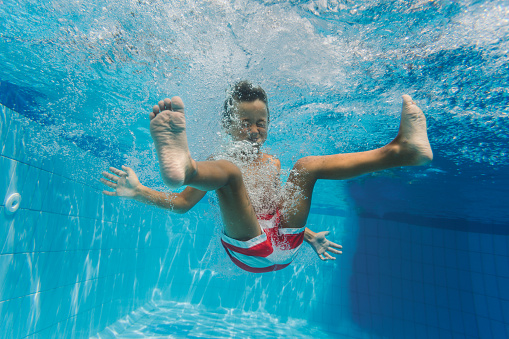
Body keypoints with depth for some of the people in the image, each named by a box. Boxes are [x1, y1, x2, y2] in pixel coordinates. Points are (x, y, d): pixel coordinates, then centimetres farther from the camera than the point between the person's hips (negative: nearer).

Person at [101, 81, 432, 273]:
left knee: (308, 165, -8)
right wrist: (138, 191, -5)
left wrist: (309, 236, 31)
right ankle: (183, 166, -60)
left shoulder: (273, 163, 19)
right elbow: (183, 202, 6)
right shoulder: (221, 161, 7)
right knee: (229, 172, -27)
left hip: (286, 245, 5)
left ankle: (399, 151, -23)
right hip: (249, 250, -4)